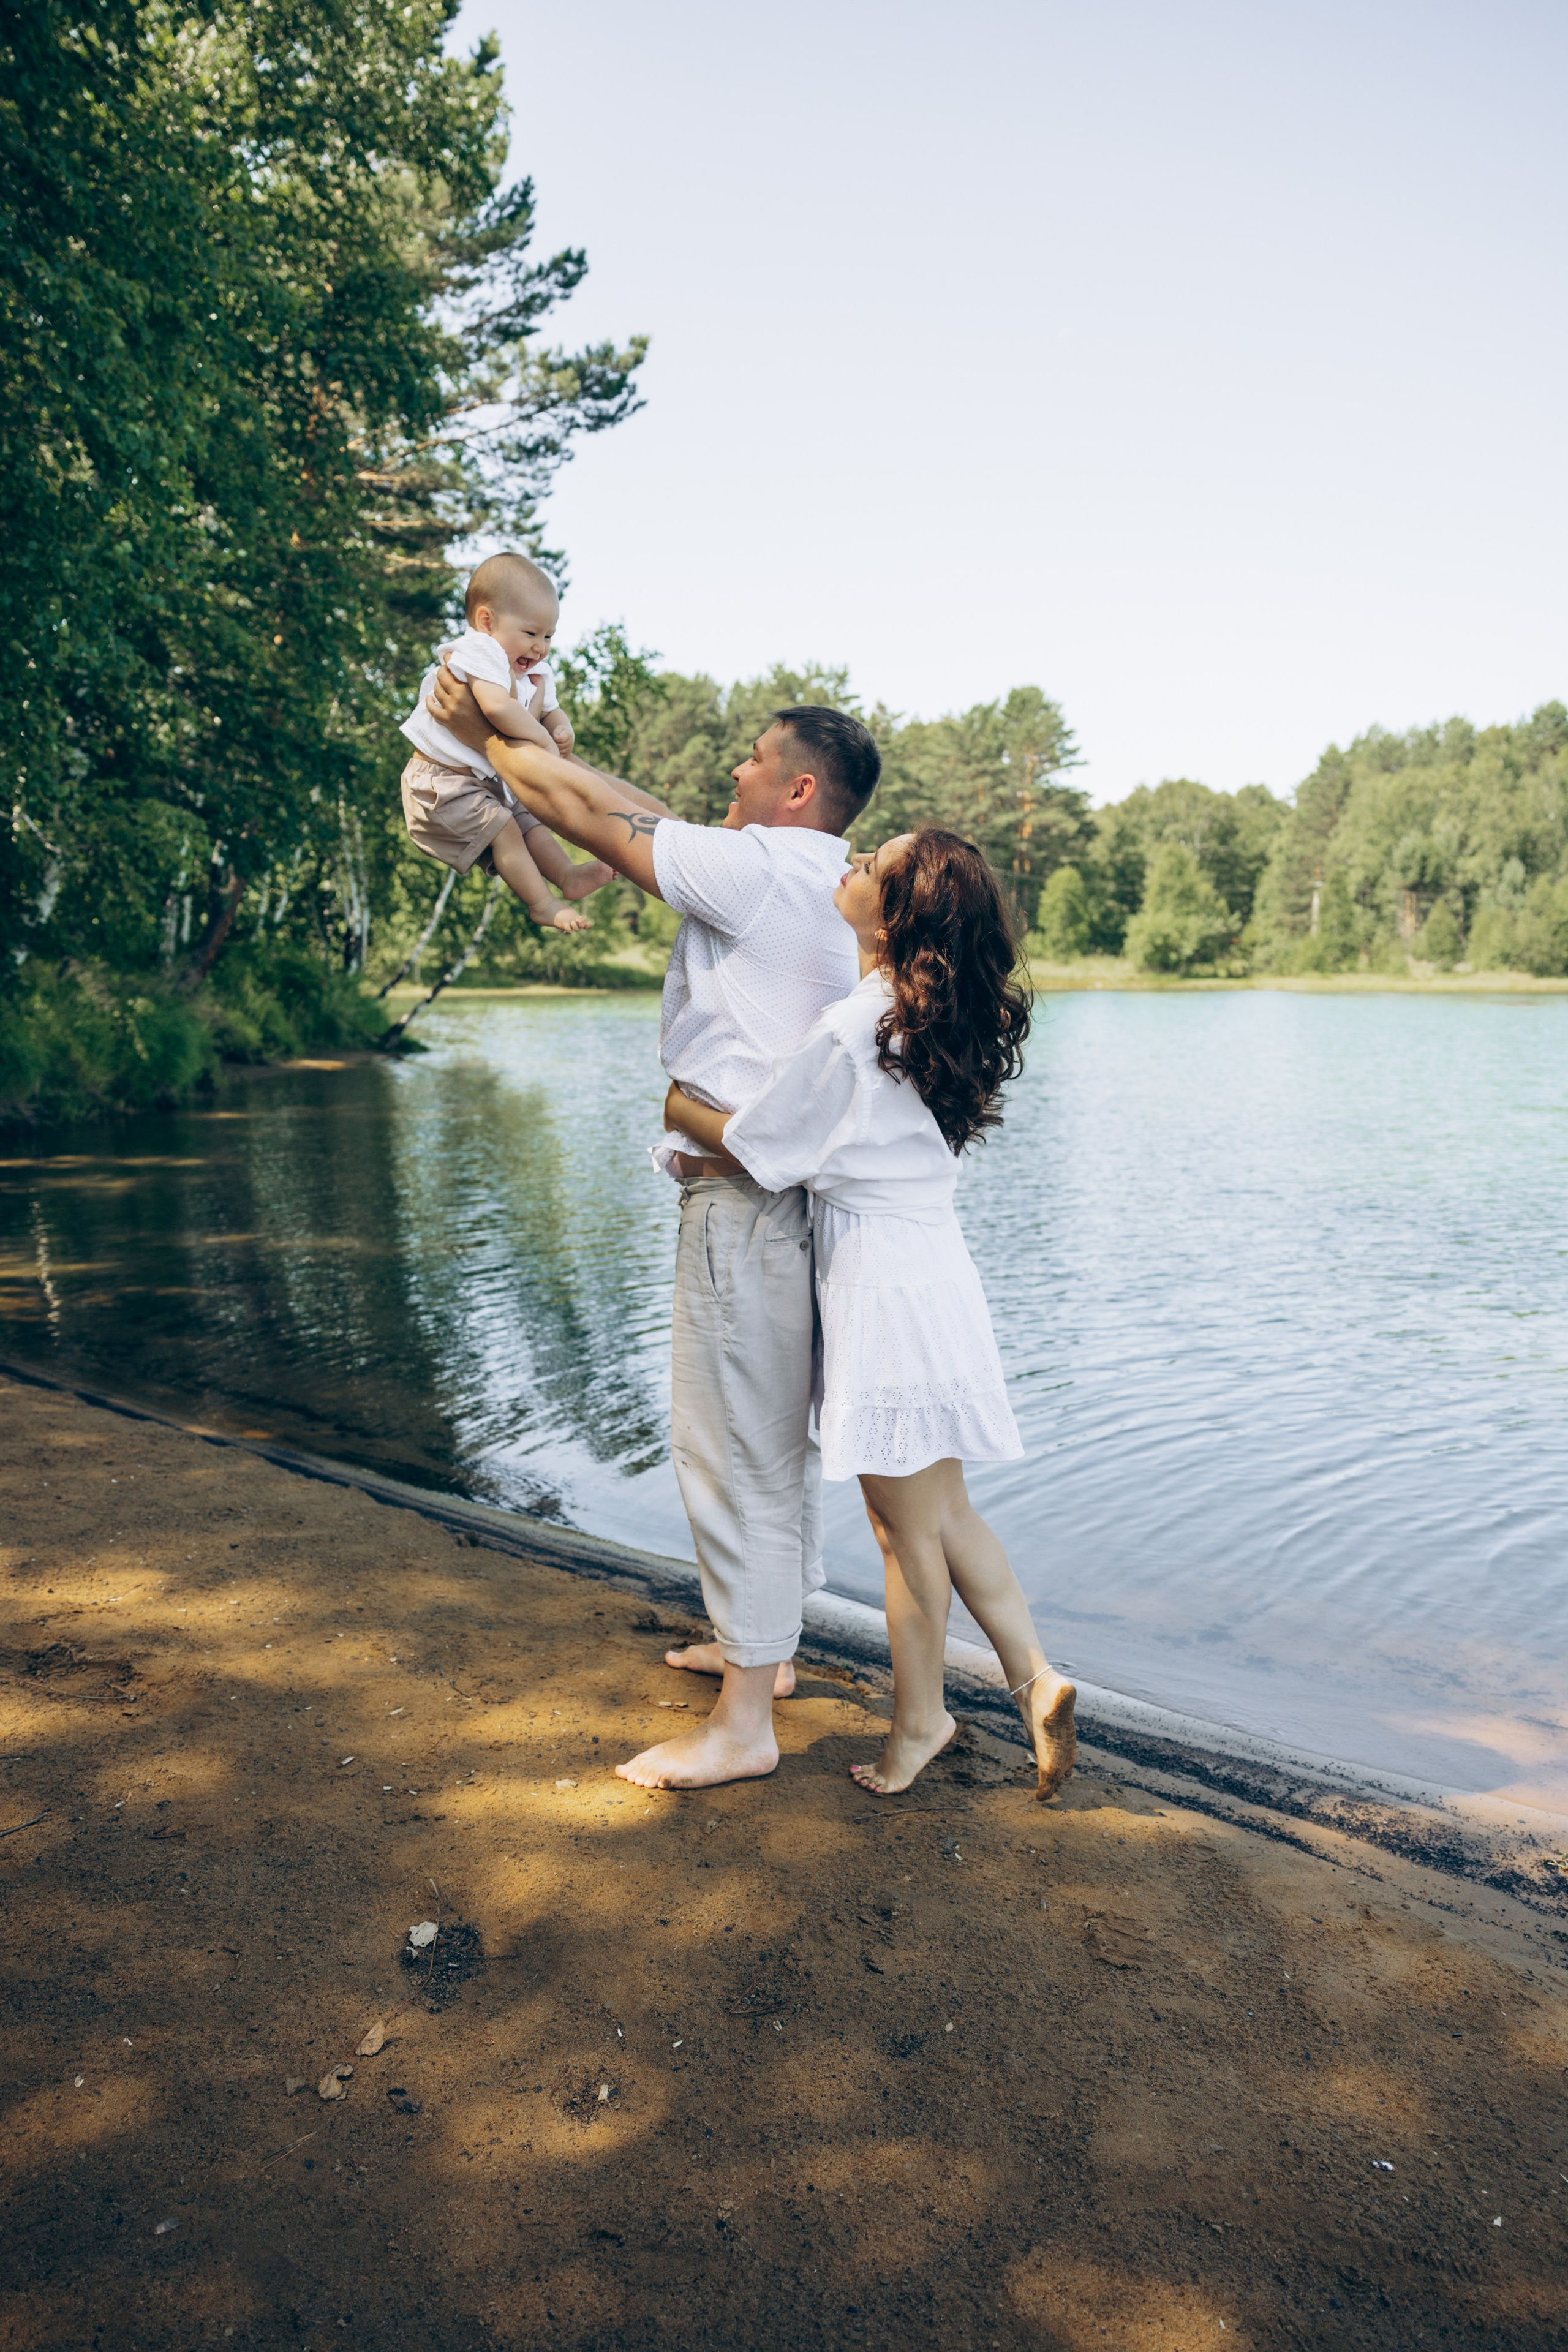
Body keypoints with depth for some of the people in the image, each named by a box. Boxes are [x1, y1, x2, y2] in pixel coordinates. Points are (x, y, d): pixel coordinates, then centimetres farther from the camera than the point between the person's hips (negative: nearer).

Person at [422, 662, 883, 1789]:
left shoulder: (753, 870, -14)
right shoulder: (836, 885, 14)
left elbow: (586, 810, -7)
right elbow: (652, 816, 22)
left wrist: (484, 733, 10)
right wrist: (528, 737, 24)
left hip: (746, 1199, -10)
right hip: (800, 1190, 10)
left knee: (735, 1449, -3)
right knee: (781, 1437, 19)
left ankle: (742, 1724, 7)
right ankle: (764, 1643, 36)